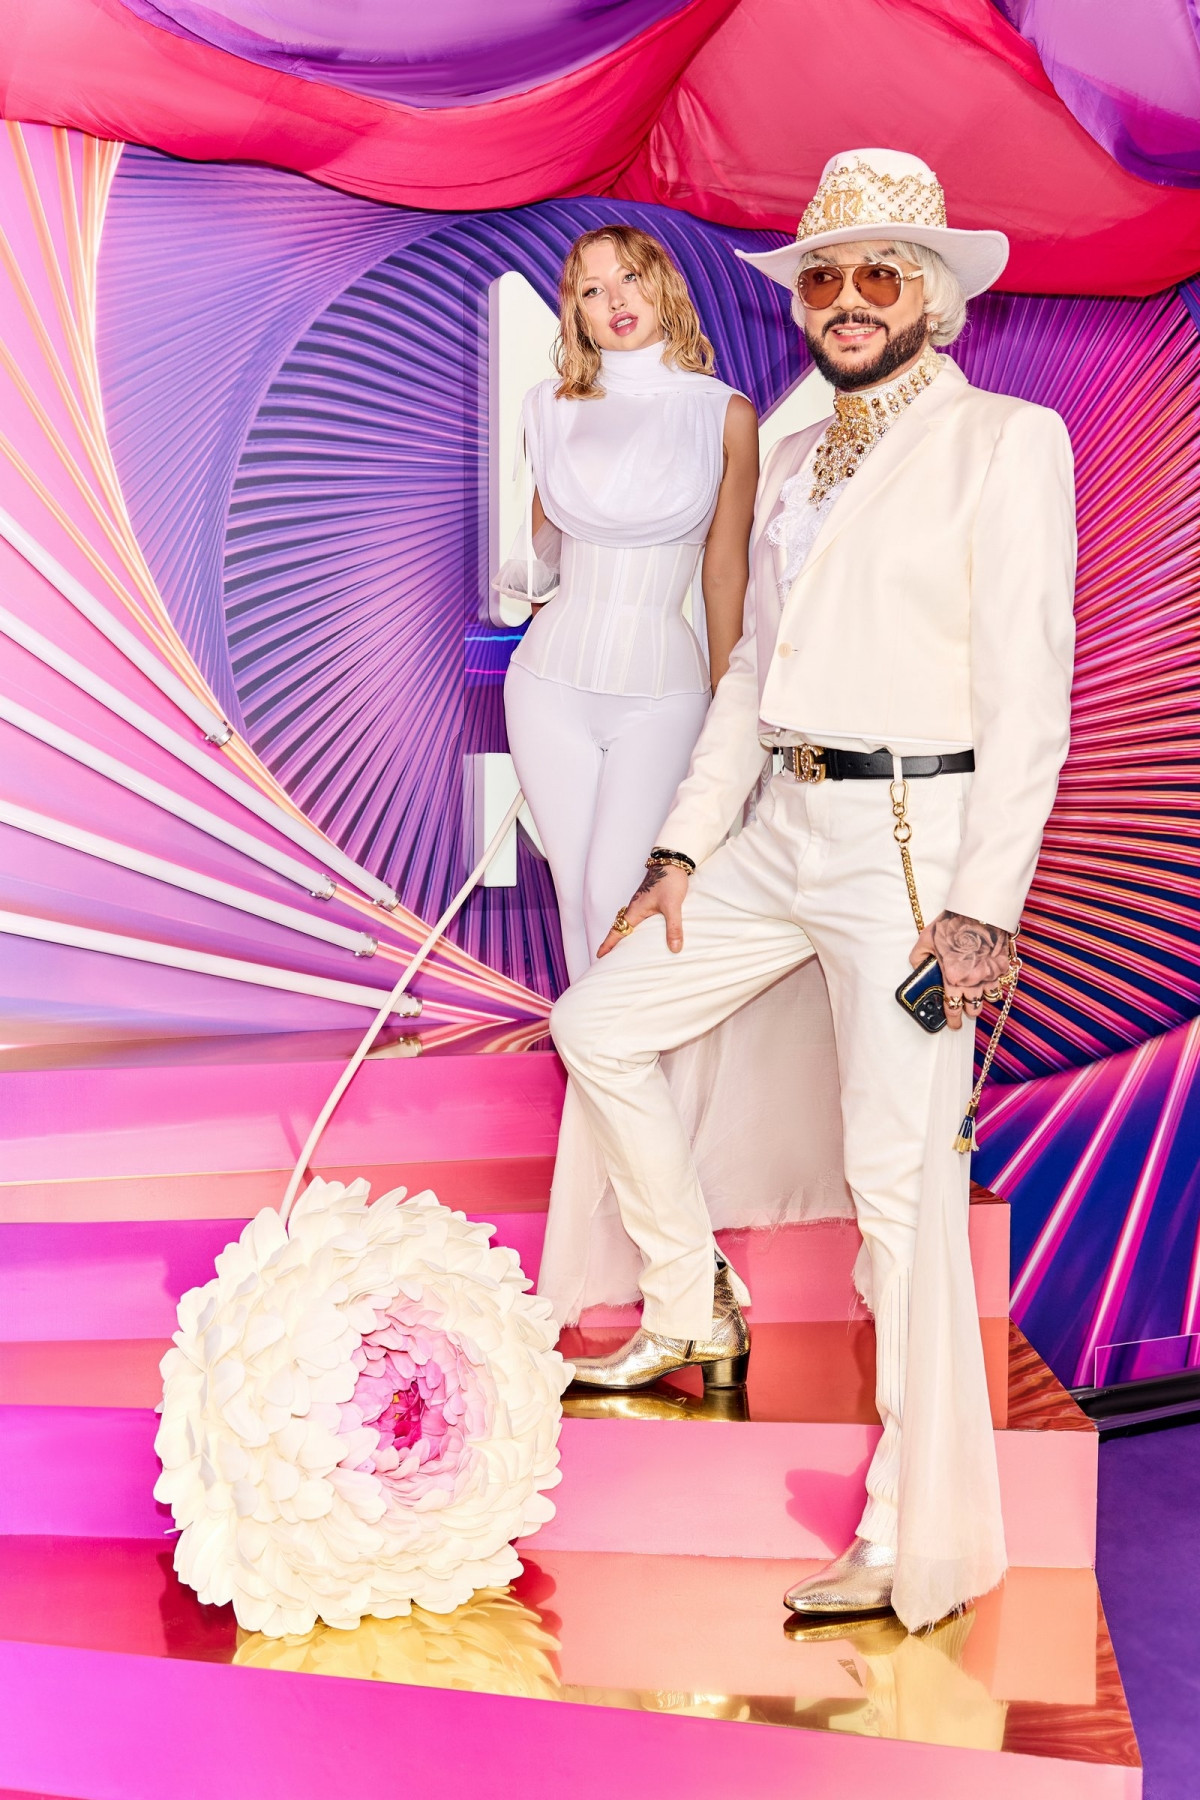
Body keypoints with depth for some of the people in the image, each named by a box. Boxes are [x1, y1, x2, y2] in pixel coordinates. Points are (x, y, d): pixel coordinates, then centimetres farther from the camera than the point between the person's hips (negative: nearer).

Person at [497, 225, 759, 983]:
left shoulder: (724, 415, -2)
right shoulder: (557, 409, 6)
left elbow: (725, 572, 2)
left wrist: (727, 714, 4)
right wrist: (535, 569, 4)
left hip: (662, 690, -3)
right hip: (551, 684, 3)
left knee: (614, 897, -11)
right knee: (575, 893, 6)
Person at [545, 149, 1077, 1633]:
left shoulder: (1008, 442, -7)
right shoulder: (791, 465, 15)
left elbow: (1027, 695, -13)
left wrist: (984, 902, -18)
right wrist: (683, 849, 13)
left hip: (916, 838, -8)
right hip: (784, 828, 8)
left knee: (902, 1183, -8)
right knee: (601, 1021, 12)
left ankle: (922, 1545, 0)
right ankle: (691, 1310, 29)